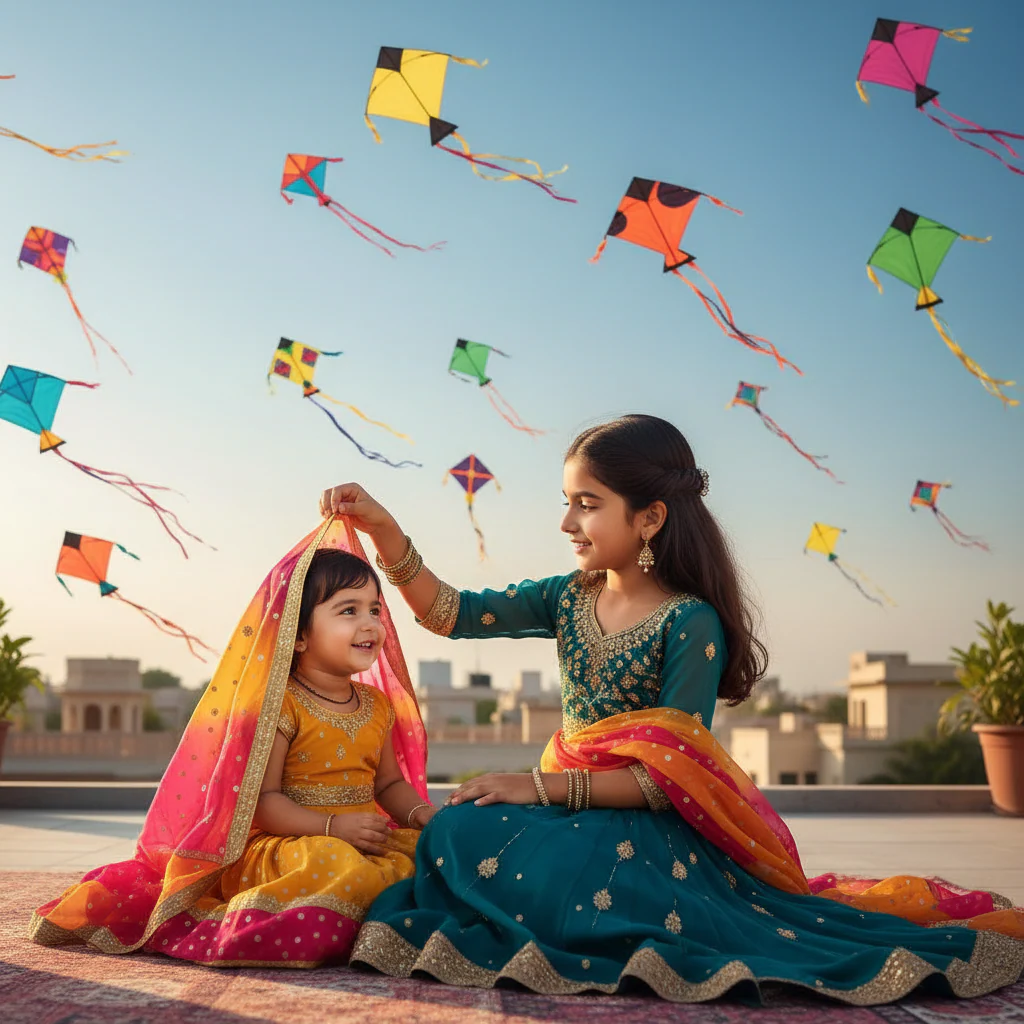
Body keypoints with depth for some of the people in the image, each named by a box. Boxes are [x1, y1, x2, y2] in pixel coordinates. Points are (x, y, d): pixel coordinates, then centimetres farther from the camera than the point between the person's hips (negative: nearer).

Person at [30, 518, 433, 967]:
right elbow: (262, 799, -13)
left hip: (365, 841, 7)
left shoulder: (379, 705, 14)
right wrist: (331, 826, -23)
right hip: (284, 843, -7)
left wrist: (420, 812, 1)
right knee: (332, 863, -38)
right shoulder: (281, 705, -7)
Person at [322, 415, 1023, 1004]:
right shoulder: (567, 599, 7)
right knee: (460, 833, -26)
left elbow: (669, 775, -17)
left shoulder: (691, 622, -13)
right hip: (570, 804, 4)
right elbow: (450, 613, 6)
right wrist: (383, 530, -6)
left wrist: (545, 787, -22)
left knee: (565, 872, -36)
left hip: (651, 823, -4)